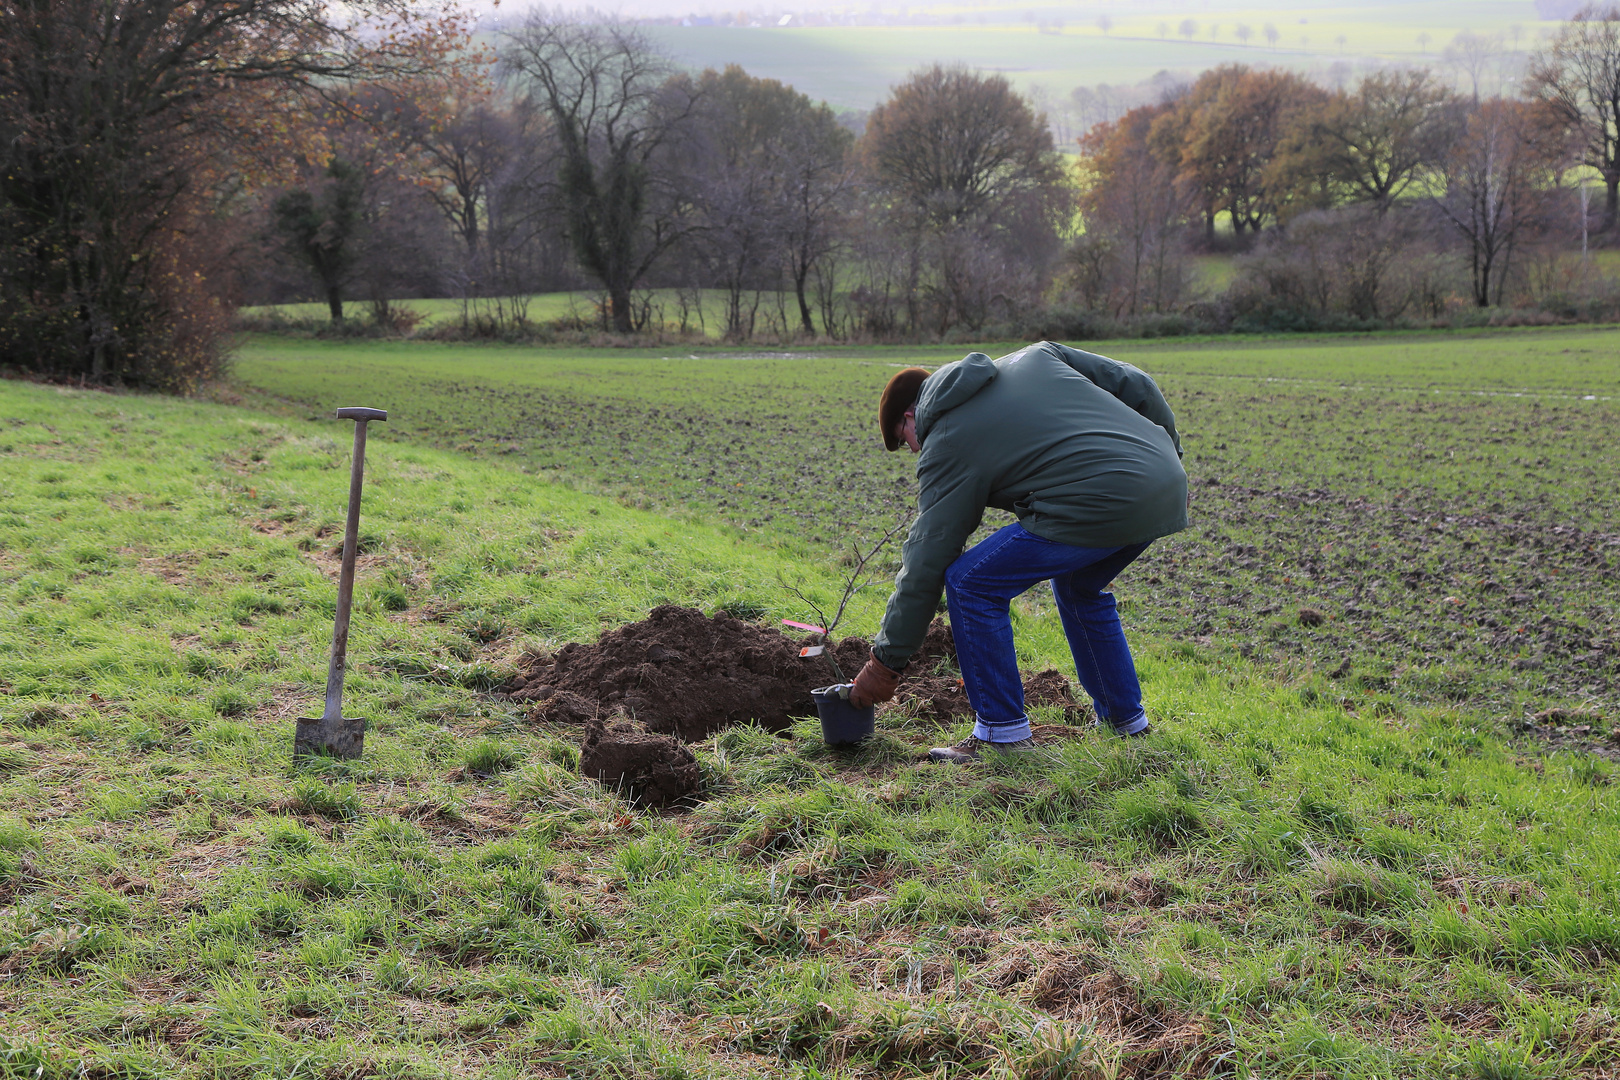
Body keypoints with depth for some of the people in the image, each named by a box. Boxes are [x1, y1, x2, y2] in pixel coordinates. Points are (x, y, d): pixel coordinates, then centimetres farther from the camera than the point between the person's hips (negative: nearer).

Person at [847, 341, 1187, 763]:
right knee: (1078, 588, 32)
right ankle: (1124, 719, 36)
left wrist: (885, 663, 9)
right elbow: (1135, 384, 20)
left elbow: (925, 566, 3)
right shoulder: (1033, 356, 23)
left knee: (970, 582, 3)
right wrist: (1168, 451, 31)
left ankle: (1002, 732, 8)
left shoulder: (945, 447, 4)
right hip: (1169, 490, 9)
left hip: (1098, 506, -9)